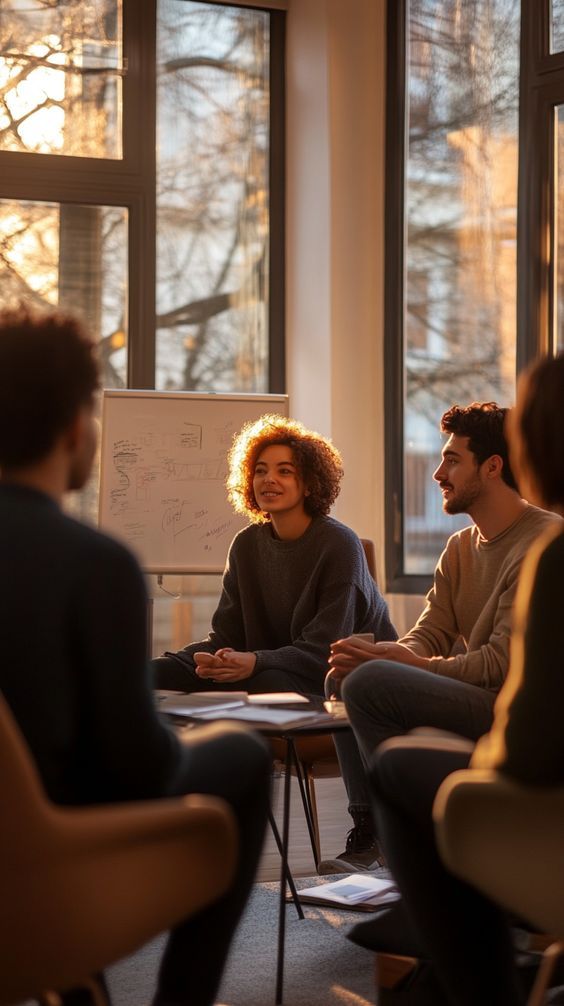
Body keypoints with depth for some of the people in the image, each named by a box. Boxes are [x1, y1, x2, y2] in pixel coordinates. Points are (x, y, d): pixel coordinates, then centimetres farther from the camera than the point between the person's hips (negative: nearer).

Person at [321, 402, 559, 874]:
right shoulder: (461, 547, 15)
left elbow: (504, 663, -20)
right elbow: (429, 636, 10)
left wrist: (395, 661, -17)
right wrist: (379, 653, -13)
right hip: (473, 698, 10)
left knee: (369, 683, -24)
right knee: (344, 677, 6)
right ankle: (373, 841, 2)